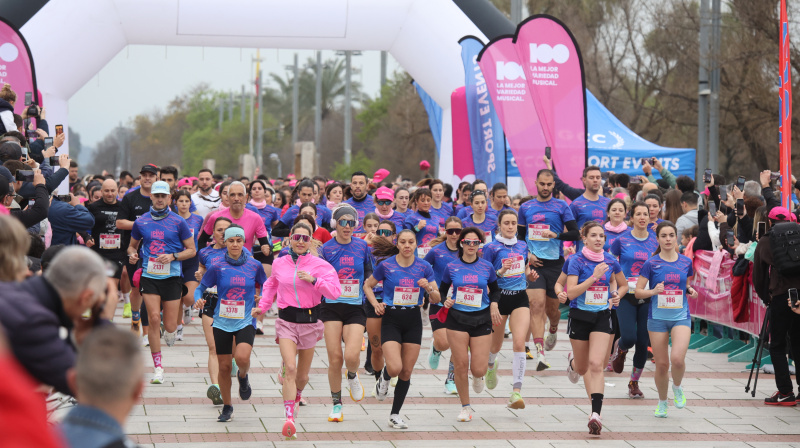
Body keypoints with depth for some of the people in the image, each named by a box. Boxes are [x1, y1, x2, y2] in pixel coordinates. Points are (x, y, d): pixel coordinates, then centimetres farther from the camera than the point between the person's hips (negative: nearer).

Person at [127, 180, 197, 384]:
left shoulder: (178, 222, 1)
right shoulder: (141, 222, 6)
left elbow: (192, 250, 5)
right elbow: (132, 245, 20)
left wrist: (173, 256, -12)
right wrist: (132, 254, -4)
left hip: (171, 276, -1)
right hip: (149, 275, 1)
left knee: (169, 326, 0)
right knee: (154, 318, -13)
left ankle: (171, 331, 41)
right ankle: (157, 367, -5)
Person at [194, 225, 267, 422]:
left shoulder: (254, 265, 0)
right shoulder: (217, 266, -2)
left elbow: (265, 286, 17)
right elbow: (200, 288, 3)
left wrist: (261, 297, -1)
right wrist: (198, 299, -16)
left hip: (246, 322, -1)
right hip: (222, 322, 1)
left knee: (242, 357, -26)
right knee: (224, 366, 4)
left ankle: (243, 376, 11)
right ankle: (227, 408, 23)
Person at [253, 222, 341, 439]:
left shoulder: (320, 265, -4)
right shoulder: (279, 264, 4)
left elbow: (335, 291, -12)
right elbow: (271, 285, 25)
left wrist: (314, 280, -23)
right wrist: (262, 307, 18)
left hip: (310, 321, 0)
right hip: (286, 321, 0)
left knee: (302, 375, 13)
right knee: (290, 369, -20)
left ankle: (296, 396, 49)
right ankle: (289, 418, -26)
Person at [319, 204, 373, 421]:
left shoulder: (363, 246, 4)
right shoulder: (326, 248, -1)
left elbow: (369, 277, 12)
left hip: (356, 309, 0)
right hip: (332, 308, 0)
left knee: (351, 356, -16)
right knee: (335, 358, -3)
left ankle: (352, 376, 20)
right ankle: (336, 405, 12)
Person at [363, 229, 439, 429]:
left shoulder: (424, 267, 0)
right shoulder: (386, 265, -5)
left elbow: (436, 299, 4)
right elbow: (367, 286, 9)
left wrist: (429, 288, -17)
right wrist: (375, 304, -7)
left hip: (413, 321, 3)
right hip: (391, 320, -3)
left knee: (406, 372, 3)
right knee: (395, 368, -18)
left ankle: (395, 415, 16)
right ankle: (384, 378, 20)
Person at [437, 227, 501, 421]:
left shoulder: (487, 267, 2)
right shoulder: (452, 267, 0)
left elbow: (495, 290, 17)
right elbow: (442, 290, 12)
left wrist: (494, 304, -2)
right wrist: (445, 301, -9)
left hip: (481, 319, 0)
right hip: (457, 318, 0)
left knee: (479, 369, -6)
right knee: (460, 365, -4)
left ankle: (478, 376, 34)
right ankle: (465, 407, 13)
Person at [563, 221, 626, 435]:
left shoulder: (610, 261, 2)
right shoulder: (577, 261, -10)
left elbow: (623, 284, 19)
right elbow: (571, 292, -19)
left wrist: (617, 295, -2)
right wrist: (594, 276, -25)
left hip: (602, 317, 1)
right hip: (580, 317, -1)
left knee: (596, 365, -15)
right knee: (583, 368, 14)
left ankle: (596, 414, -19)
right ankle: (573, 362, 53)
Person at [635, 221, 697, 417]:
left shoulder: (686, 262, 5)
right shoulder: (651, 264, -2)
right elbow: (638, 291, -2)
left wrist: (690, 290, -1)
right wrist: (654, 291, -20)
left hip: (681, 317, 1)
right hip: (657, 318, -1)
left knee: (677, 358, -20)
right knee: (662, 364, 3)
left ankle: (677, 387, 11)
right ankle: (662, 402, 26)